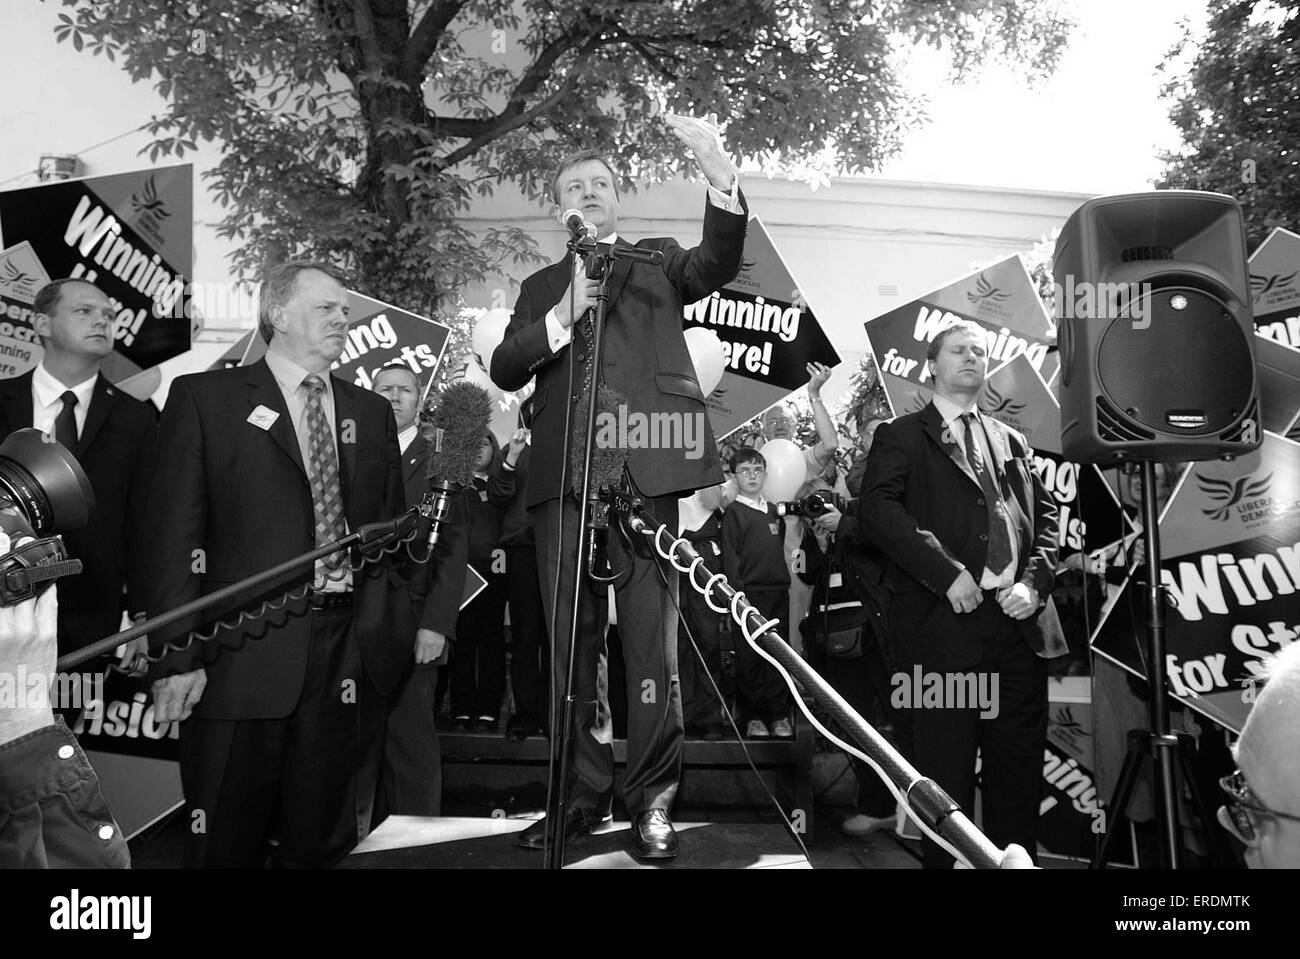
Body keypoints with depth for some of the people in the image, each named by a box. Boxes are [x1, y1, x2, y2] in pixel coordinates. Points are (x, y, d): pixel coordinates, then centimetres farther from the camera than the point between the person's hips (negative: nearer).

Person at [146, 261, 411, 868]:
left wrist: (388, 630, 4)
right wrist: (177, 657, -10)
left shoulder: (372, 412, 15)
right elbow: (175, 533, -3)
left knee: (323, 841, 11)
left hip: (349, 657, 3)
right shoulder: (203, 398, 3)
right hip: (244, 653, -3)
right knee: (227, 845, 7)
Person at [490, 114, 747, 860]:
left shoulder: (657, 260, 18)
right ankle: (582, 792, 16)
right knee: (570, 638, 5)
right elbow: (505, 369, 9)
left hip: (644, 466, -3)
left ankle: (653, 800, 4)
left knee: (650, 635, -4)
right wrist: (565, 312, -7)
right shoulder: (541, 287, 23)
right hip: (563, 472, 3)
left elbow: (719, 265, -4)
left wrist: (721, 177, -20)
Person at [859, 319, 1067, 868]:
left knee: (1018, 770, 11)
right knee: (947, 774, 0)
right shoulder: (902, 436, 6)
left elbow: (1045, 515, 17)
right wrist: (946, 573, -17)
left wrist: (1033, 583, -1)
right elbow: (877, 509, -10)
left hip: (1018, 620, 5)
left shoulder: (1011, 442, 22)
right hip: (944, 623, -5)